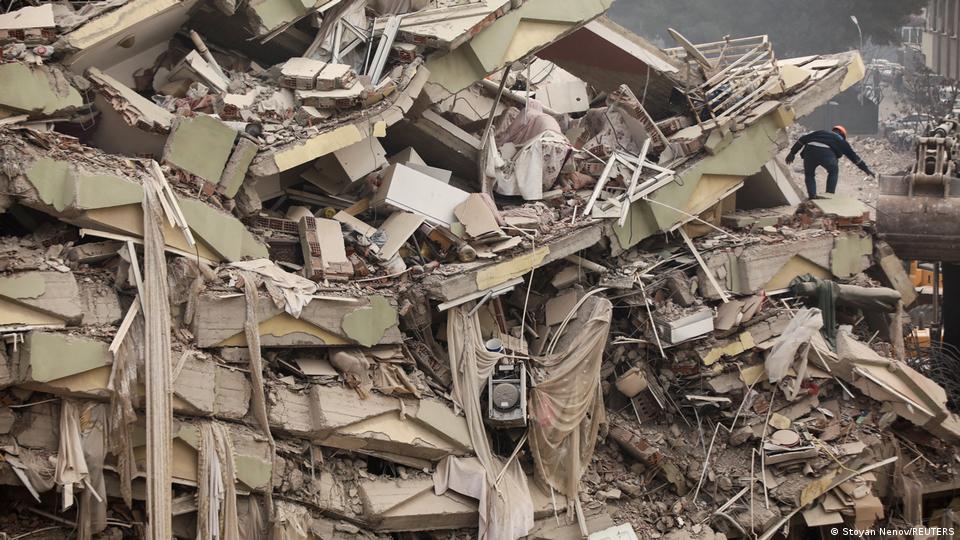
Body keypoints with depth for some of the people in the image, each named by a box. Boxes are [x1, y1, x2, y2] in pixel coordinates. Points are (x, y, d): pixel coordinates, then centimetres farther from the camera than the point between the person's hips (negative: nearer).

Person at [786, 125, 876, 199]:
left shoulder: (819, 132, 36)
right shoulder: (840, 140, 31)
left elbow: (802, 139, 27)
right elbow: (853, 155, 34)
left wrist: (792, 153, 27)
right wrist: (865, 169, 39)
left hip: (809, 151, 2)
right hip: (826, 153, -2)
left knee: (809, 174, 24)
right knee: (833, 172, 27)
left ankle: (812, 197, 13)